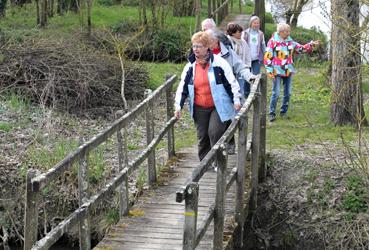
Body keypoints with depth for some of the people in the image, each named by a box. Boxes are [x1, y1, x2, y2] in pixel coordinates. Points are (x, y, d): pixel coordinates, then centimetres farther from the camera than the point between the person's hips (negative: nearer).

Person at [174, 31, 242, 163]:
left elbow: (231, 82, -4)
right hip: (199, 109, 4)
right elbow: (182, 87, 7)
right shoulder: (190, 66, 3)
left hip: (218, 106, -4)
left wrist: (236, 100, -5)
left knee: (215, 132, -13)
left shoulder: (219, 63, -9)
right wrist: (178, 105, 2)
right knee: (202, 136, 9)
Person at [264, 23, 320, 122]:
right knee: (276, 93, -7)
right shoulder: (272, 42, -8)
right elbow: (267, 57, -8)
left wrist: (311, 44, 0)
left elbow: (302, 48, 14)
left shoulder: (290, 42, 6)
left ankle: (284, 112, 22)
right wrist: (269, 70, -11)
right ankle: (272, 113, 2)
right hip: (277, 72, -5)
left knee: (287, 93, 9)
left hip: (288, 71, 5)